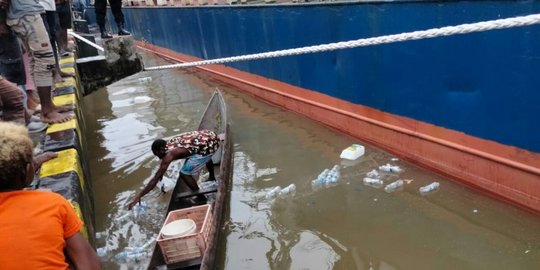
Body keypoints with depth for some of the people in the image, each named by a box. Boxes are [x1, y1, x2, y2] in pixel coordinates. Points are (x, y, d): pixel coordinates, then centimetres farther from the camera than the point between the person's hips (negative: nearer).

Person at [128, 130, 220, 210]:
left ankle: (201, 198, 17)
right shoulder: (170, 143, 16)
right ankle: (212, 178, 64)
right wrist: (161, 173, 52)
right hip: (211, 136, 9)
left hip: (208, 146, -9)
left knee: (184, 174, 3)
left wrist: (138, 196, 0)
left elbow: (155, 179, -5)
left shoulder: (169, 153, -7)